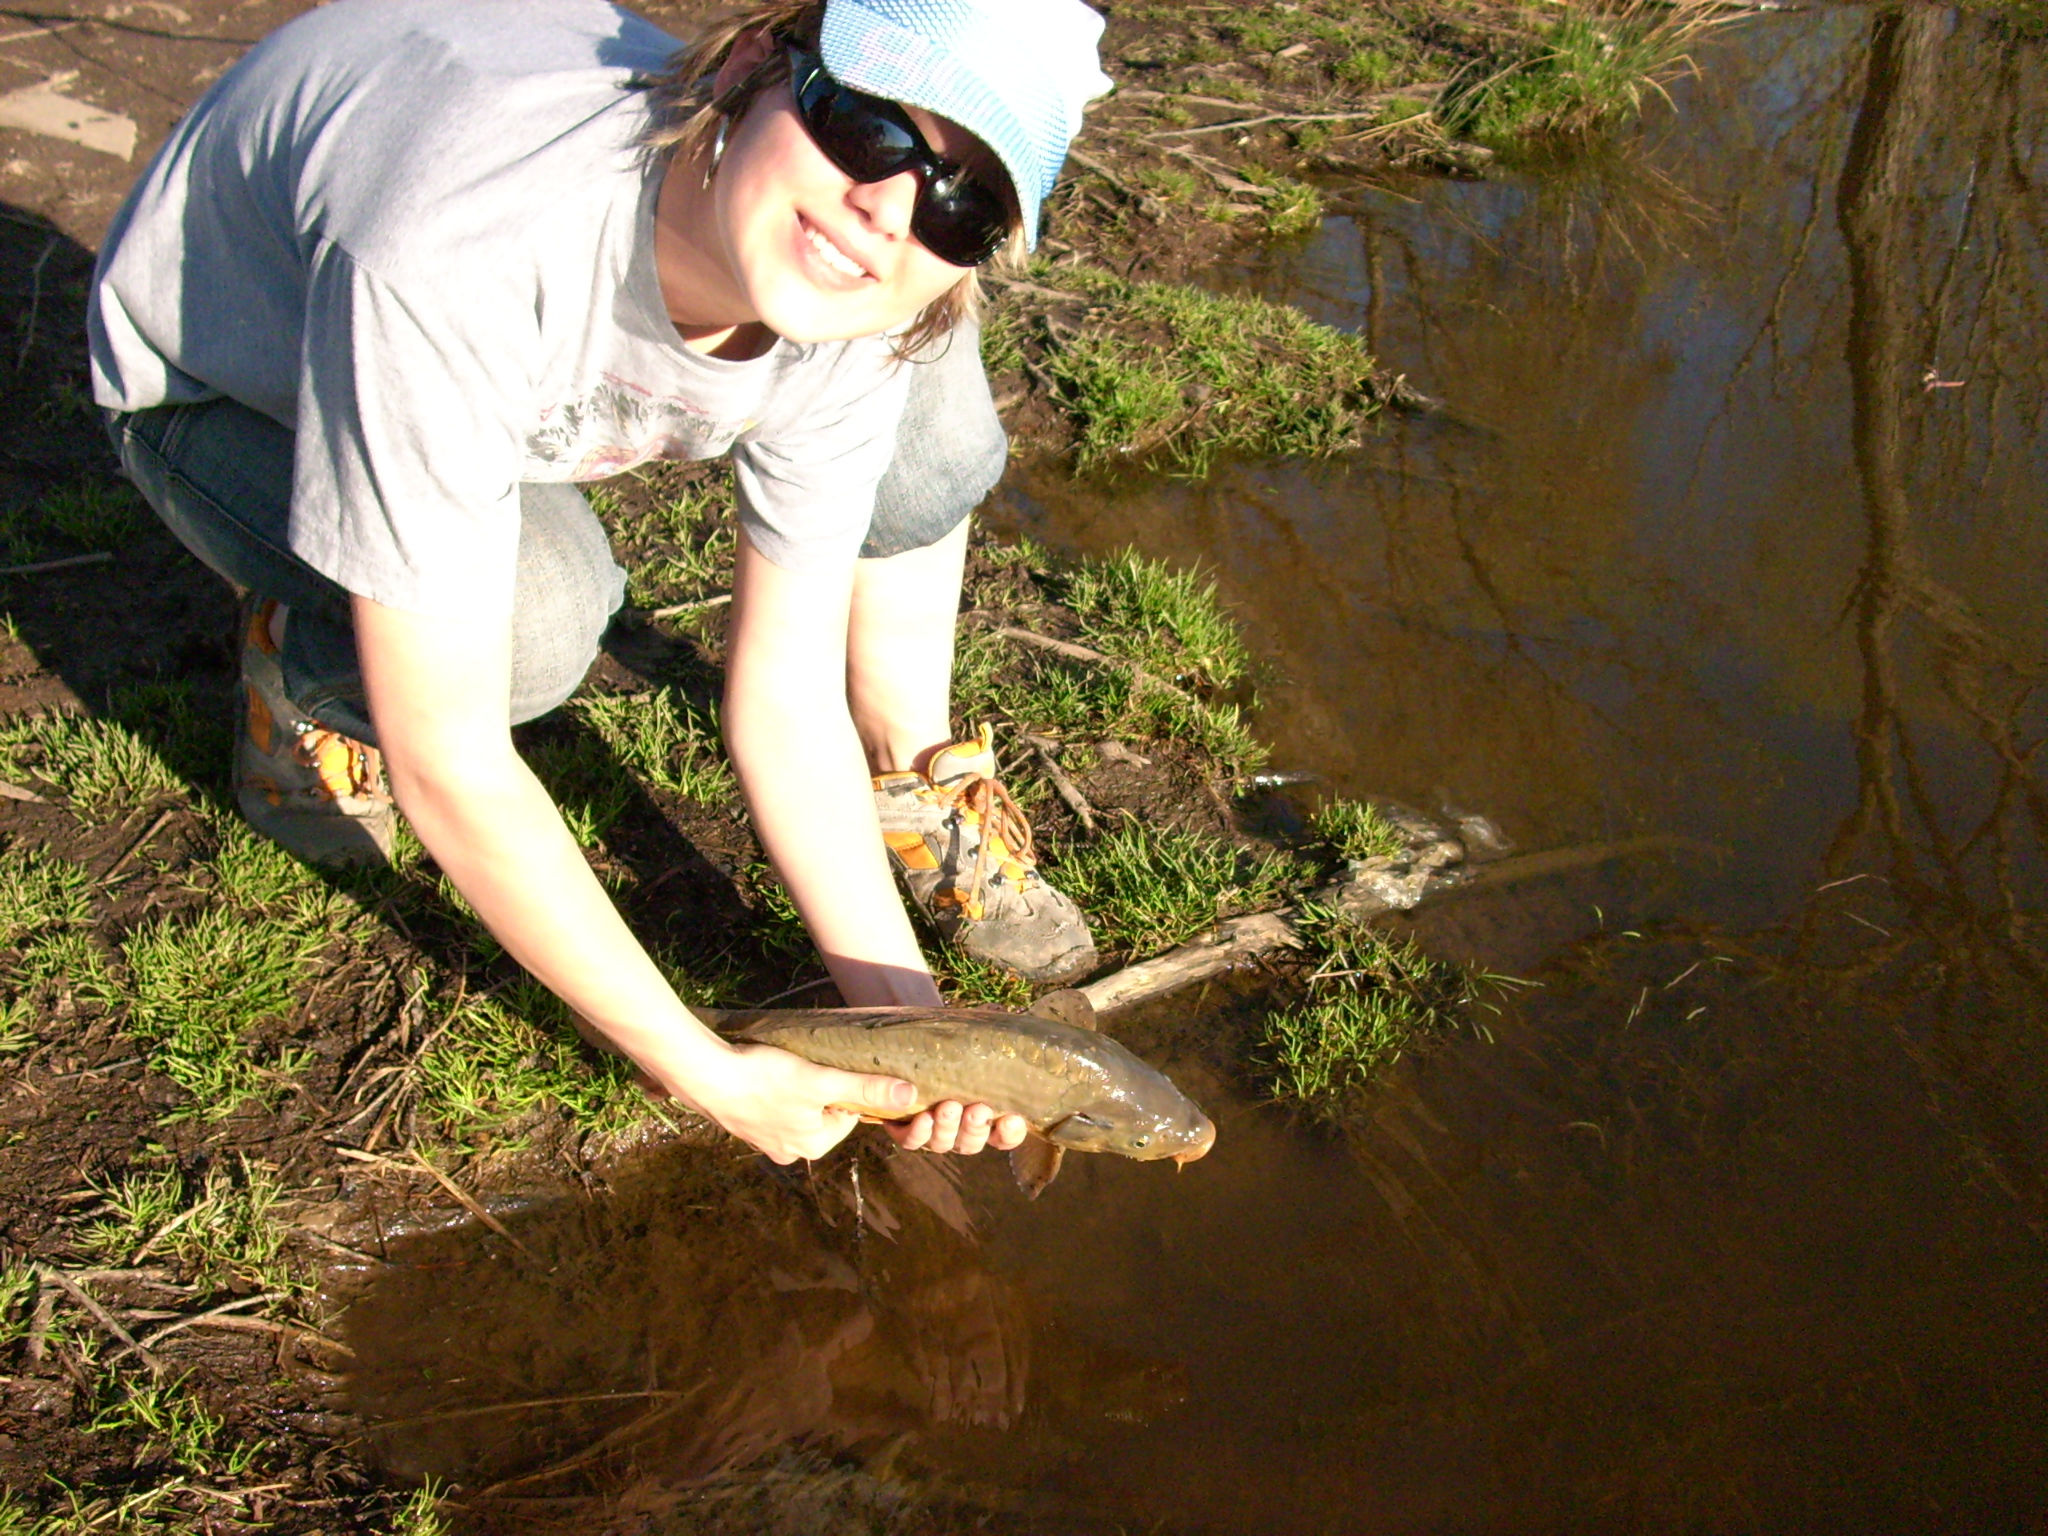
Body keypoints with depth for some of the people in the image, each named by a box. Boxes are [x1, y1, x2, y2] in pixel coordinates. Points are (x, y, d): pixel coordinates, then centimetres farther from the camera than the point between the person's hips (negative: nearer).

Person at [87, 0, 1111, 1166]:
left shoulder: (853, 309, -26)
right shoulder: (452, 253, -44)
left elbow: (788, 699, -17)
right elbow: (446, 767, -39)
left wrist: (902, 1012, -24)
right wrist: (704, 1074, -32)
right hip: (219, 386, -4)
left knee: (923, 382, -14)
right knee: (537, 610, -36)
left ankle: (917, 790, 6)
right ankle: (301, 681, -1)